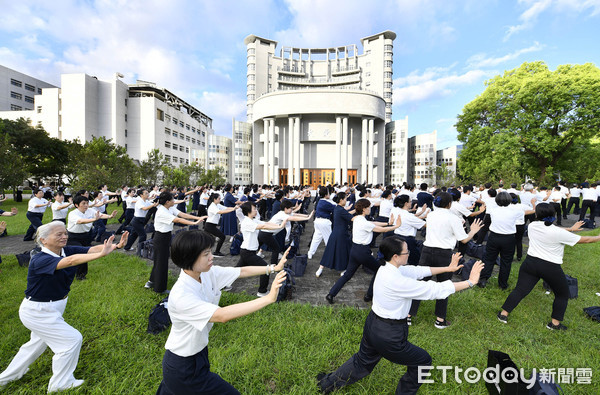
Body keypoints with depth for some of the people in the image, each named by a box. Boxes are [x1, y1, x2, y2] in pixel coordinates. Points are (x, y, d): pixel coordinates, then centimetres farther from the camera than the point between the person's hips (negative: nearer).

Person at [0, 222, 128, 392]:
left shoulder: (67, 250, -11)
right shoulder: (39, 260, -30)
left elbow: (91, 249, -28)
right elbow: (70, 261, -50)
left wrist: (116, 246, -47)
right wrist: (102, 254, -61)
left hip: (51, 309, 8)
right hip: (37, 312, -8)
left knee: (39, 342, 29)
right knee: (73, 339, 0)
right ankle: (59, 384, 21)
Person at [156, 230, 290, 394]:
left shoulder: (208, 273, -12)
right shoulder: (180, 296, -33)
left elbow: (242, 271, -8)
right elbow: (223, 315, -40)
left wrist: (273, 268, -18)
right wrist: (269, 298, -43)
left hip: (198, 350, 7)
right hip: (183, 368, -6)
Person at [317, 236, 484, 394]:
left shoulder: (386, 269, -4)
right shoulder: (398, 281, -30)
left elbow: (418, 271, 4)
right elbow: (435, 290, -23)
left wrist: (447, 268, 5)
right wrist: (470, 282, -13)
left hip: (372, 324, 8)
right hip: (388, 335, -8)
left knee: (363, 361, 30)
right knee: (423, 361, 19)